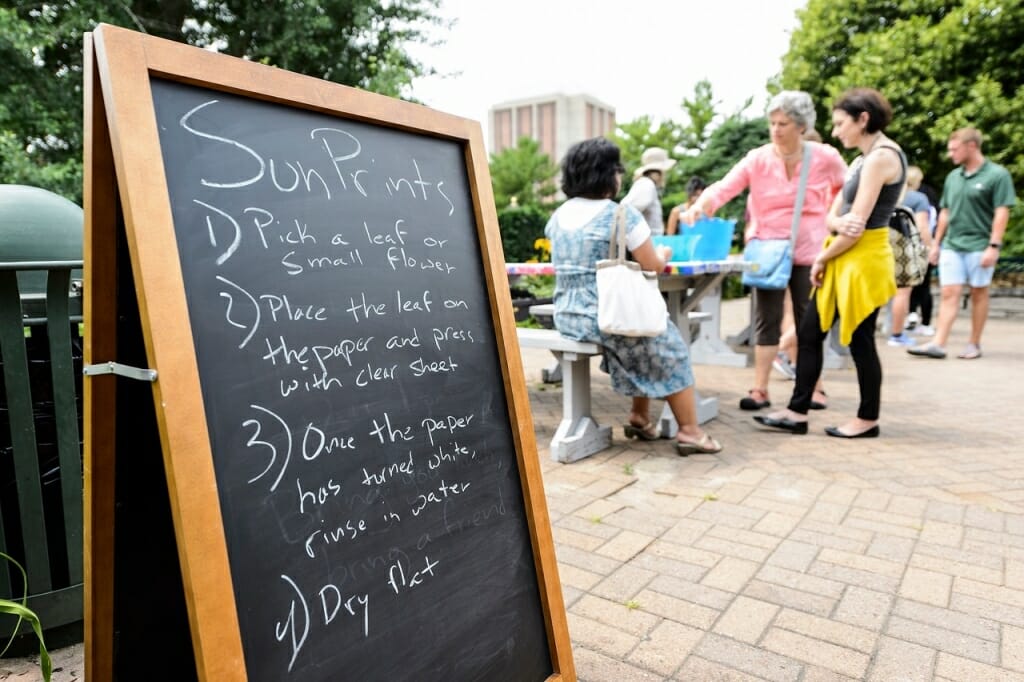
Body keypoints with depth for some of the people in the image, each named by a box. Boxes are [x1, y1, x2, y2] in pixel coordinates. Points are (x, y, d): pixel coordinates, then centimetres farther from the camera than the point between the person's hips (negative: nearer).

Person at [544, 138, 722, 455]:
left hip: (566, 316, 8)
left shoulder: (559, 215, 9)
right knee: (668, 342, 14)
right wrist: (662, 253, 17)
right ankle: (689, 431, 14)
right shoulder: (623, 214, -11)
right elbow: (653, 266, -6)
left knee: (648, 339, 28)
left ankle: (640, 416, 30)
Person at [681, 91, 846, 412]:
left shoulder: (825, 158, -5)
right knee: (766, 320, 1)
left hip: (808, 251, 0)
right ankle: (760, 389, 5)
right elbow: (725, 186, -21)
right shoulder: (757, 159, -7)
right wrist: (699, 207, -39)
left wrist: (833, 221, 4)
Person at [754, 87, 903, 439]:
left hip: (864, 260, -10)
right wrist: (839, 223, -13)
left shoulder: (882, 156, -14)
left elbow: (858, 225, -19)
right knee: (810, 333, 8)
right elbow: (833, 216, 11)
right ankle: (797, 412, 14)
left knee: (859, 339, 1)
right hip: (842, 259, 10)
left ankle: (868, 419, 17)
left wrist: (821, 258, -8)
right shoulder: (862, 160, 16)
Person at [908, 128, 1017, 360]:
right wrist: (936, 244, 15)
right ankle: (938, 344, -6)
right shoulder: (953, 177, 11)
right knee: (949, 293, -1)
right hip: (951, 246, 5)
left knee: (979, 294, 6)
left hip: (979, 246, -5)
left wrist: (994, 246, -16)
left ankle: (974, 344, 14)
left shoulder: (997, 175, -6)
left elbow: (1001, 213, -10)